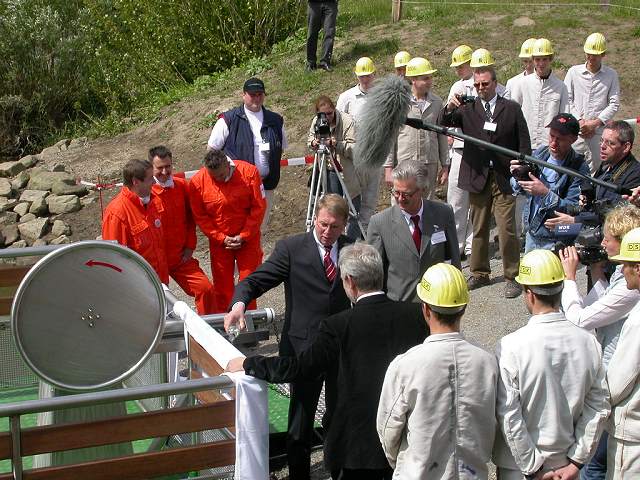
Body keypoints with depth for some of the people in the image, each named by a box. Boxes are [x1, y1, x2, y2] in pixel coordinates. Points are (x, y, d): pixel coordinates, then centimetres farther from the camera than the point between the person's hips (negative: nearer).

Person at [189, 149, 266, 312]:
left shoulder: (249, 172, -13)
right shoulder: (197, 182, -13)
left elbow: (259, 207, -8)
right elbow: (200, 217, -4)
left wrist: (244, 236, -10)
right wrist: (222, 238, -10)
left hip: (248, 239, 0)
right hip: (219, 242, 0)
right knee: (222, 286, 6)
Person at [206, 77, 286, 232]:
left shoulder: (276, 121, 9)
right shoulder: (229, 120, -3)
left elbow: (281, 148, 21)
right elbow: (211, 149, 2)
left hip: (265, 185, 4)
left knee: (260, 230, 13)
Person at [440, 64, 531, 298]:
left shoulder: (512, 109, 5)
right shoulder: (468, 110, 7)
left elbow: (523, 143, 6)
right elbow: (443, 124, -7)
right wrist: (450, 108, -27)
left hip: (504, 178, -2)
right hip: (477, 177, 2)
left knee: (507, 229, -6)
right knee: (478, 228, 11)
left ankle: (512, 277, 4)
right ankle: (479, 273, 24)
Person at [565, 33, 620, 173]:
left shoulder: (611, 75, 5)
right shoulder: (573, 72, 6)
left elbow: (614, 104, 2)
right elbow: (567, 100, 3)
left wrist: (595, 123, -9)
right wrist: (580, 122, -7)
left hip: (599, 131, 0)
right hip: (575, 131, 0)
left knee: (595, 170, 0)